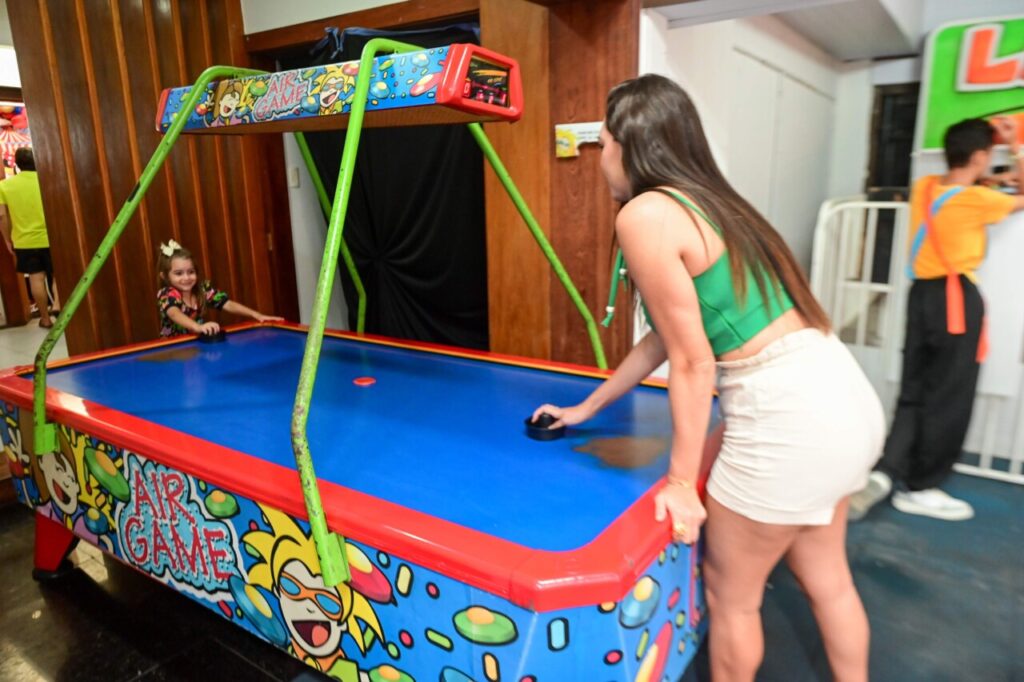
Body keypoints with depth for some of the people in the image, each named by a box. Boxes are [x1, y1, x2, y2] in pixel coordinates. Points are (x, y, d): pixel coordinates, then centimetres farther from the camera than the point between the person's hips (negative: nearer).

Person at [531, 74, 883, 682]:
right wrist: (586, 408, 27)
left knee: (730, 594, 15)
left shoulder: (646, 214, -14)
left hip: (788, 414, -9)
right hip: (839, 392, 9)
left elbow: (693, 363, -14)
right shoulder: (708, 201, 15)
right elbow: (665, 338, 19)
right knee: (826, 576, 26)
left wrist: (681, 482, -3)